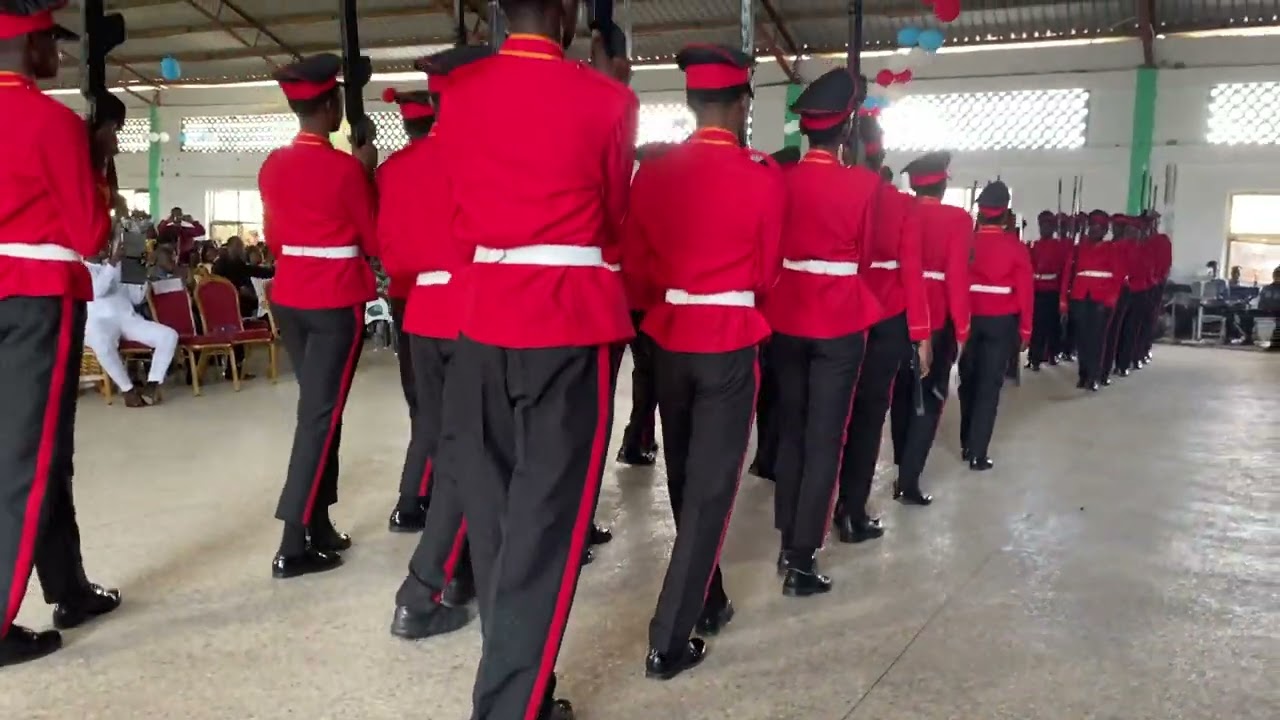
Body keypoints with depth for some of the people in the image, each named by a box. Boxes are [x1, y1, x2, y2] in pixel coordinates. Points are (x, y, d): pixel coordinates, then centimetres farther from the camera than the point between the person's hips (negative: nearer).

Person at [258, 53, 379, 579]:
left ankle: (318, 526, 21)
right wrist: (367, 176, 3)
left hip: (288, 297, 7)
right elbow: (374, 241, -4)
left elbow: (273, 237, 15)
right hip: (337, 301, -7)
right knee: (321, 413, -4)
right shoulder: (345, 168, -13)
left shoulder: (272, 166, 6)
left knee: (316, 406, 16)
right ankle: (294, 544, -4)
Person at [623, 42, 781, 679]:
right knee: (710, 490, 2)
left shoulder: (652, 173, 0)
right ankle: (671, 640, 3)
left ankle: (706, 602, 34)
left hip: (669, 341, 4)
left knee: (684, 480, 18)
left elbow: (634, 267, 5)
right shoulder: (764, 181, -10)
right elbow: (767, 274, 1)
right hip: (730, 346, -4)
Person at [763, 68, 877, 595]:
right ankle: (802, 560, 2)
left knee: (790, 433, 16)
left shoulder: (779, 180, -1)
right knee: (823, 440, 1)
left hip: (786, 322, 4)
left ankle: (788, 545, 23)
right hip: (839, 326, -3)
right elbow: (864, 249, 2)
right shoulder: (865, 184, -10)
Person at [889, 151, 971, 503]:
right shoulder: (958, 219, -9)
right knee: (929, 400, 4)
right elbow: (957, 276, -15)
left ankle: (902, 467, 32)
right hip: (937, 322, -4)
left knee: (902, 394, 18)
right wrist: (961, 328, -8)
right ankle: (908, 481, -2)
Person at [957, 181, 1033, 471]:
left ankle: (966, 445, 25)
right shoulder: (1015, 246, -7)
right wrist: (1025, 329, 2)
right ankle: (978, 453, -2)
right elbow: (1025, 290, -7)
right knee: (989, 385, 1)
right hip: (1001, 322, -2)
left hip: (969, 318, 2)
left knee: (968, 380, 15)